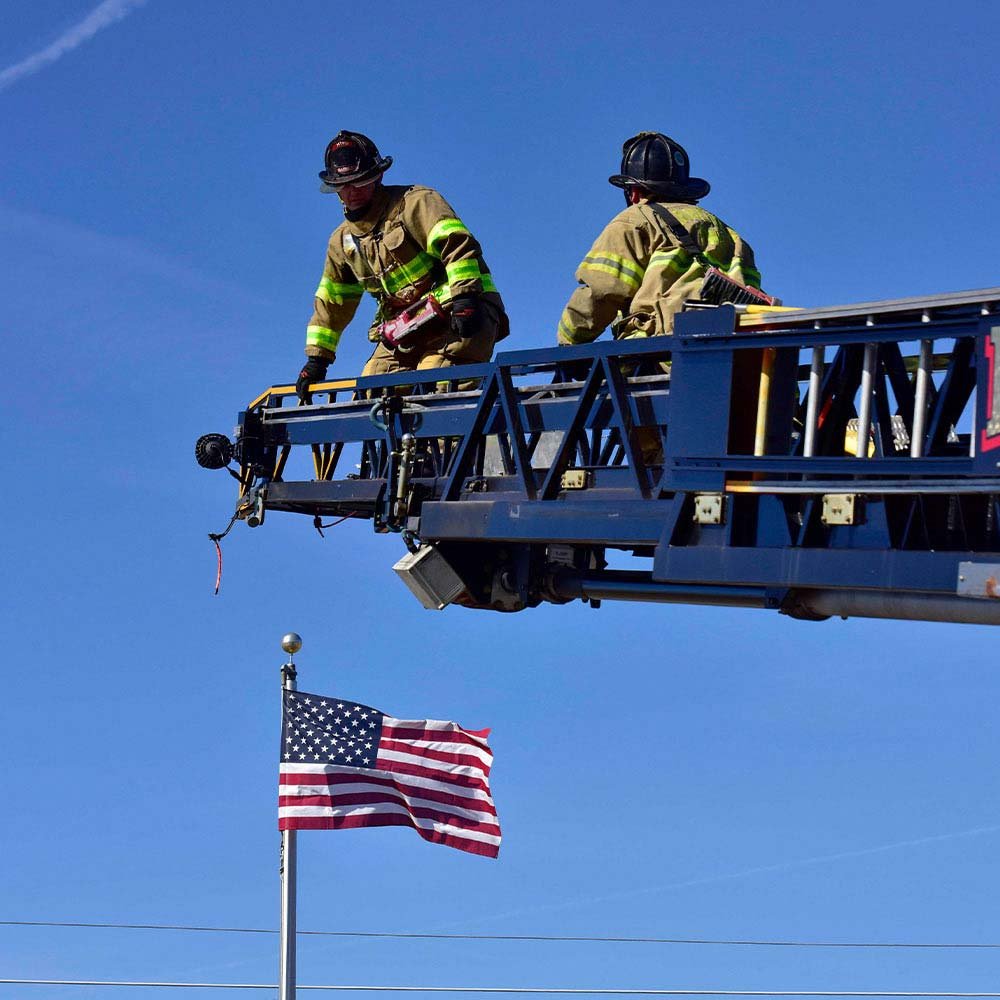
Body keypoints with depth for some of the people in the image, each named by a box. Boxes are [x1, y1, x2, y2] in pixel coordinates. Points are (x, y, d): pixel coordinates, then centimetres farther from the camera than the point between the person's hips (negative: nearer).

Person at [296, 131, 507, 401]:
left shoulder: (414, 202, -6)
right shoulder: (343, 240, 17)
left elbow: (456, 243, -20)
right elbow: (330, 303, 25)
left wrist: (464, 298, -33)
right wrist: (316, 358, 21)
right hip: (407, 335, 7)